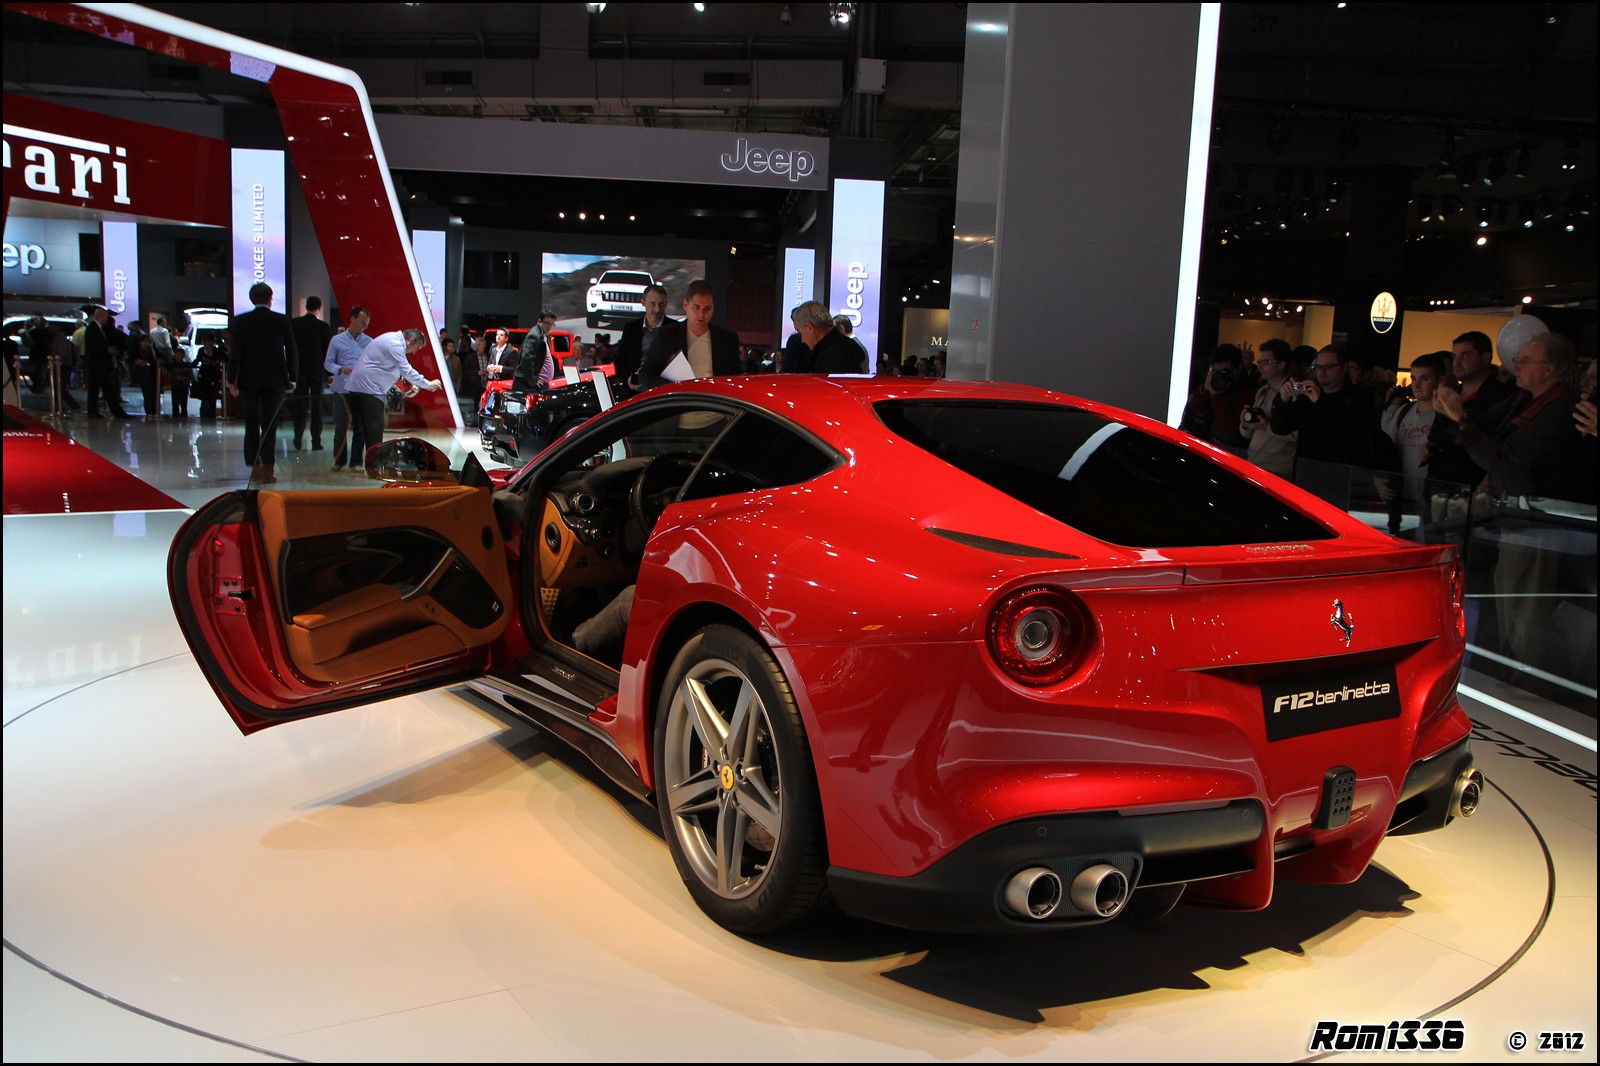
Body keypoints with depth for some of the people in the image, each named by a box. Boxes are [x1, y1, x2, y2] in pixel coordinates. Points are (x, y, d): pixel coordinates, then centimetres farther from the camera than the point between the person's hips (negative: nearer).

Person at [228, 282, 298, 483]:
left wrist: (232, 380, 0)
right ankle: (267, 471, -3)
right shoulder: (282, 320, -2)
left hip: (249, 380, 0)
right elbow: (292, 351, 0)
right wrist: (292, 377, 10)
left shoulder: (240, 321, -2)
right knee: (270, 425, 2)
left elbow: (235, 352, -5)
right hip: (275, 380, 0)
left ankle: (255, 469, 10)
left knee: (251, 424, 13)